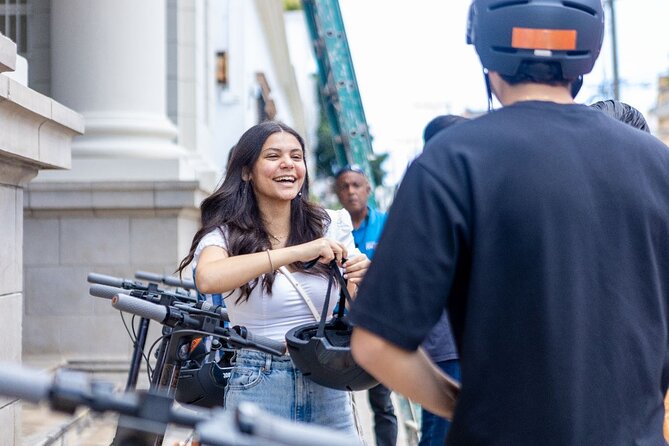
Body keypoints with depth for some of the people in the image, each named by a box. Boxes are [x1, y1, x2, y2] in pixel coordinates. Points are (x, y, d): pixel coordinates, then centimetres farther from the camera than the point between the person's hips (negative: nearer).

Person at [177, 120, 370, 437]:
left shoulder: (329, 226, 3)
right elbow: (208, 279, -29)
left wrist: (361, 279, -18)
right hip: (259, 389, -3)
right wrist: (297, 252, -34)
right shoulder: (227, 233, -6)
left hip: (328, 389, 3)